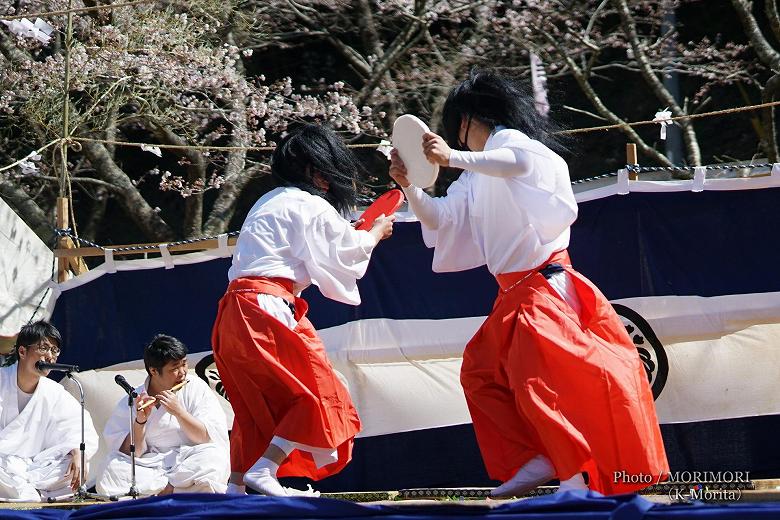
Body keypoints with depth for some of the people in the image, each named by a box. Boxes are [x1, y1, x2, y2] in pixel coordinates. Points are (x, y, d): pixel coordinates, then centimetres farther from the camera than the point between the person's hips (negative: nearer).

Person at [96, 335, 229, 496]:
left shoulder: (197, 389, 5)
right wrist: (140, 421, -15)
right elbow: (129, 454, 1)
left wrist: (179, 411, -15)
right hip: (148, 467, 0)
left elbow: (211, 439, -4)